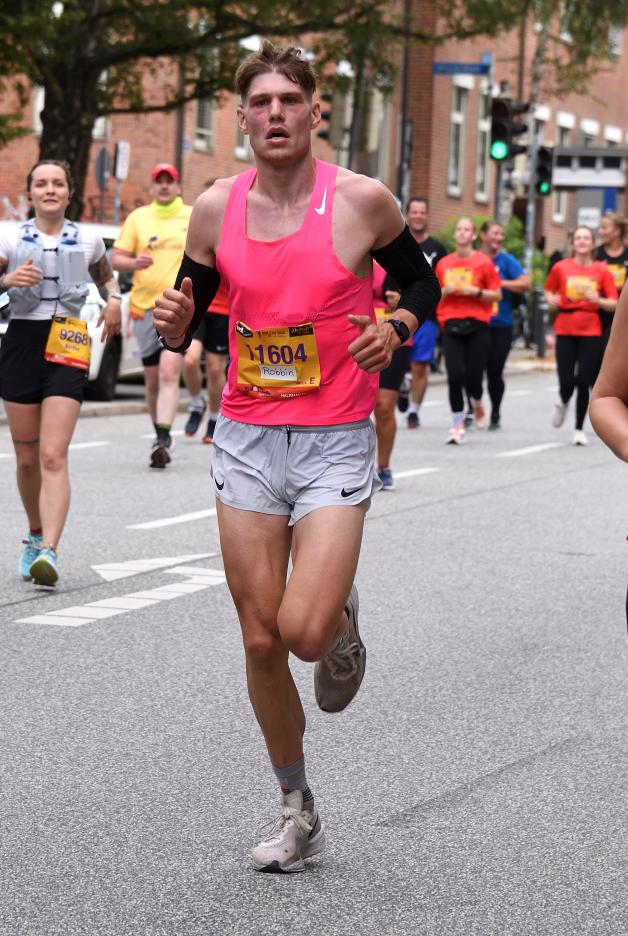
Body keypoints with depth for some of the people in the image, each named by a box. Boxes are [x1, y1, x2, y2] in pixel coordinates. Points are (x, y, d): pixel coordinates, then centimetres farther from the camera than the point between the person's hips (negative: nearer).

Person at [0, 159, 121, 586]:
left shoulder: (88, 242, 8)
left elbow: (106, 274, 28)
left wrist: (114, 299, 8)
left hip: (68, 347, -1)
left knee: (53, 456, -14)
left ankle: (49, 551, -23)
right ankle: (35, 536, 31)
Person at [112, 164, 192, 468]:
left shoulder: (194, 217, 7)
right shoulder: (137, 218, 9)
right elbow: (116, 259, 8)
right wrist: (134, 263, -13)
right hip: (144, 305, 3)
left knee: (169, 371, -19)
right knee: (152, 379, 8)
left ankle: (163, 439, -25)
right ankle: (159, 434, 24)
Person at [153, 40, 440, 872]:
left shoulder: (361, 201, -8)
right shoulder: (217, 208, 0)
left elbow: (423, 282, 7)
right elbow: (187, 322, 11)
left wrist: (397, 328, -13)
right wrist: (175, 325, -13)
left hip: (335, 444, -3)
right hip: (247, 441, 3)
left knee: (305, 632, -18)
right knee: (261, 641, 6)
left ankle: (343, 619, 21)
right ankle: (298, 812, 23)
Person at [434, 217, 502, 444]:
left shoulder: (483, 262, 1)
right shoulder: (443, 263, 10)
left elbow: (497, 295, 3)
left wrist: (475, 291, -12)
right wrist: (446, 291, -2)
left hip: (476, 325, -2)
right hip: (451, 325, 2)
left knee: (473, 376, -6)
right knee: (455, 375, -11)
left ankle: (477, 403, 30)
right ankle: (457, 423, 2)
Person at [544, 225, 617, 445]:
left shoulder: (602, 270, 1)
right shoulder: (561, 267, 2)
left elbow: (614, 304, 1)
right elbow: (549, 291, 16)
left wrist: (598, 300, -17)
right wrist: (552, 299, -5)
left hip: (591, 332, 0)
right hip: (565, 330, 0)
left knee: (584, 381, -3)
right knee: (566, 381, -6)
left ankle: (579, 429, 12)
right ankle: (563, 403, 31)